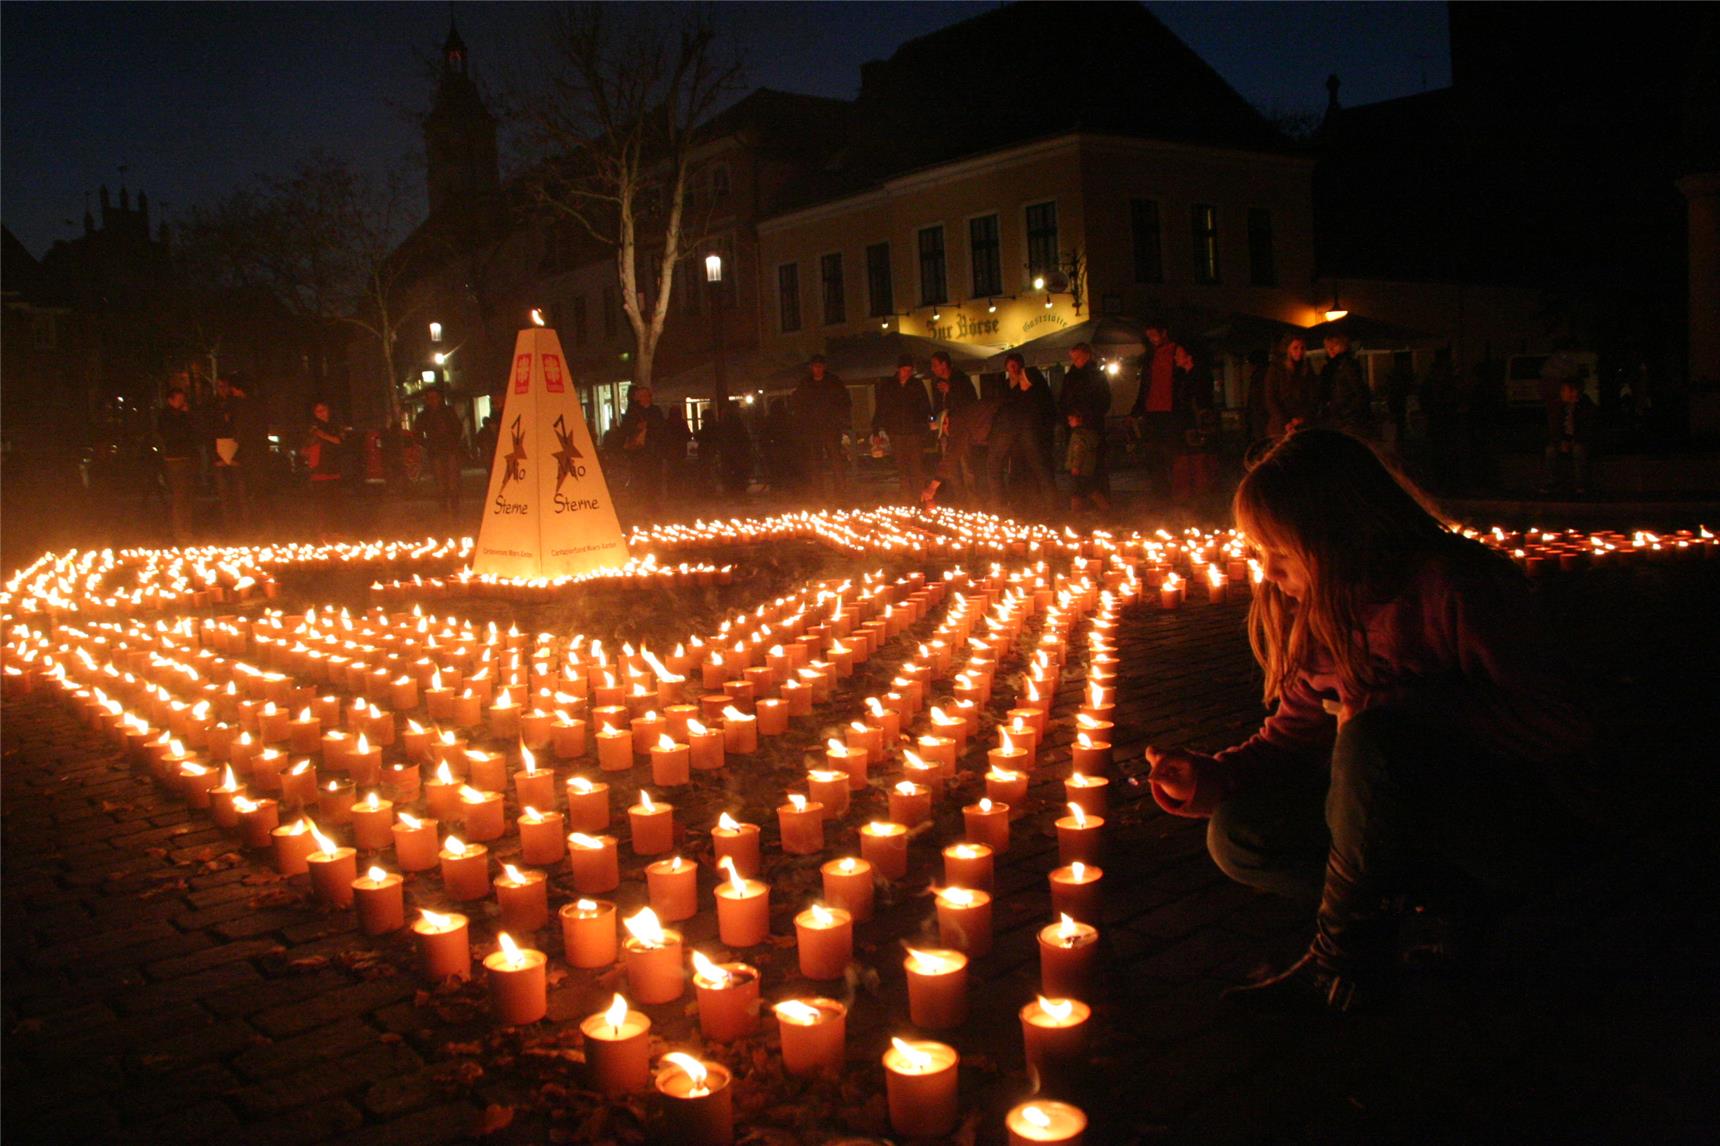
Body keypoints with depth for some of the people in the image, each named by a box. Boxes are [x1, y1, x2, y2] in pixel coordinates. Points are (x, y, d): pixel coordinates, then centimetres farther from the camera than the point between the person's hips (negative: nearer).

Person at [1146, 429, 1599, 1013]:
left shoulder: (1454, 587, -22)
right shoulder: (1321, 610, 0)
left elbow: (1558, 726, -25)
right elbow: (1296, 734, 4)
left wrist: (1395, 700, -28)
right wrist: (1216, 778, -14)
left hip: (1533, 831, -7)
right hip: (1415, 818, 7)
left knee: (1374, 739, -36)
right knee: (1239, 835, -9)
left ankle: (1341, 964, -17)